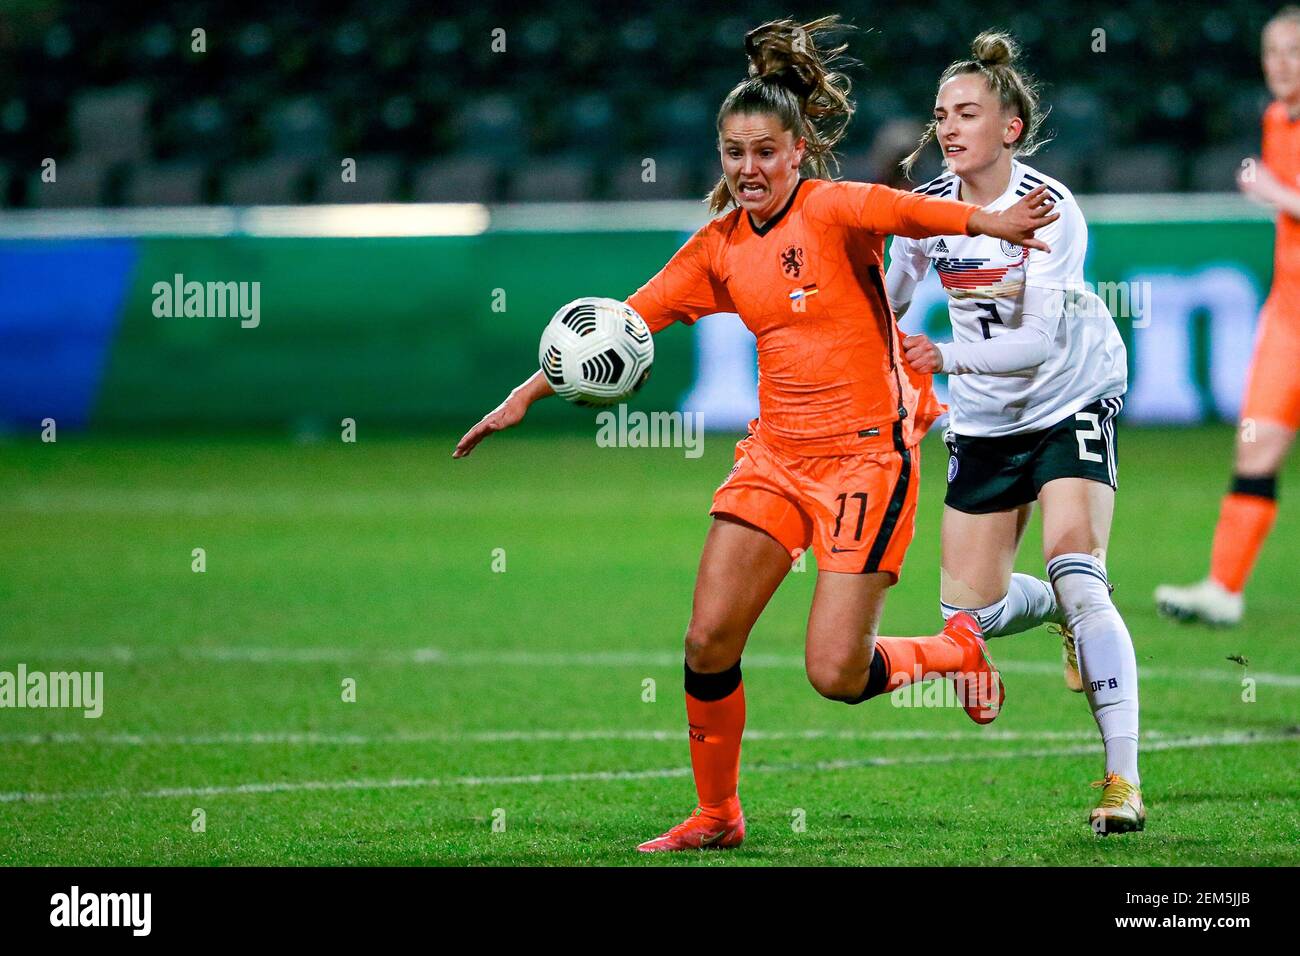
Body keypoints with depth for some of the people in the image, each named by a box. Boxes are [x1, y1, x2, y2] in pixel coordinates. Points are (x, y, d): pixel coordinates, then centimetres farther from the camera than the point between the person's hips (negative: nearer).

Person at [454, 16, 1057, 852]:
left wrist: (988, 222, -52)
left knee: (836, 673, -11)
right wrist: (526, 397, 12)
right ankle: (717, 815, 15)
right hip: (776, 453, 6)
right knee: (709, 640, -4)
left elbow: (904, 210, -32)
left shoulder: (833, 210, -11)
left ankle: (956, 652, 19)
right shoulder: (720, 248, 7)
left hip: (867, 453, -6)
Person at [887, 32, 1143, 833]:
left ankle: (1124, 782, -20)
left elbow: (1040, 341, -30)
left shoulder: (1049, 210, -22)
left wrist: (947, 357, -41)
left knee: (1076, 576, -23)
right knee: (971, 614, 1)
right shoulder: (927, 207, -8)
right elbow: (885, 307, 9)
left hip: (1072, 400, -5)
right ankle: (1072, 616, 37)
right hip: (984, 421, 5)